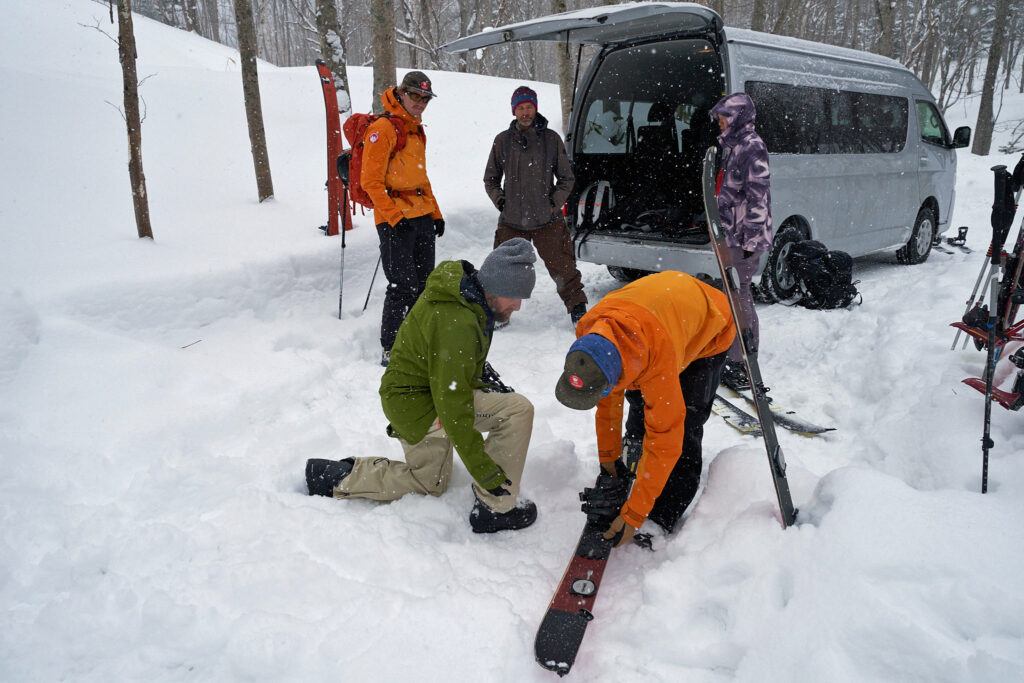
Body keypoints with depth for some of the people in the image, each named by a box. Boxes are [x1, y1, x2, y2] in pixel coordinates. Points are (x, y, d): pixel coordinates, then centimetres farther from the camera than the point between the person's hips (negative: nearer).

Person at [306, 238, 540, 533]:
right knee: (517, 409, -19)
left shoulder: (459, 286, -1)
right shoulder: (456, 325, -31)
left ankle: (336, 475, 22)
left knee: (429, 483, 26)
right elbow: (453, 407, -31)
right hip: (421, 405, -10)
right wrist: (482, 469, -28)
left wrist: (488, 377, 11)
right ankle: (495, 509, -9)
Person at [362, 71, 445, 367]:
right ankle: (391, 350, 3)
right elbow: (371, 181, -14)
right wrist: (394, 217, -19)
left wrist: (435, 213, 17)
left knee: (424, 284, 12)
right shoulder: (382, 129, -9)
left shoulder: (417, 131, 18)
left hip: (422, 219, 8)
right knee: (403, 287, -8)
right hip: (395, 221, -8)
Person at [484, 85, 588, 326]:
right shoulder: (502, 140, 5)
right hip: (511, 221, 1)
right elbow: (490, 179, 16)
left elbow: (567, 178, 10)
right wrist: (501, 201, 1)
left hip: (547, 220, -1)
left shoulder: (551, 138, 3)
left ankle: (578, 309, 15)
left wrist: (554, 202, -2)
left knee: (563, 268, 0)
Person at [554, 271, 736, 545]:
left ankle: (658, 524, -9)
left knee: (682, 428, -16)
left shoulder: (658, 357, -46)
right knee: (638, 411, 0)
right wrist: (608, 454, 2)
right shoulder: (588, 332, -27)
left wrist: (634, 514, -30)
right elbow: (607, 403, -8)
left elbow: (664, 439, -37)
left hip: (709, 330, -6)